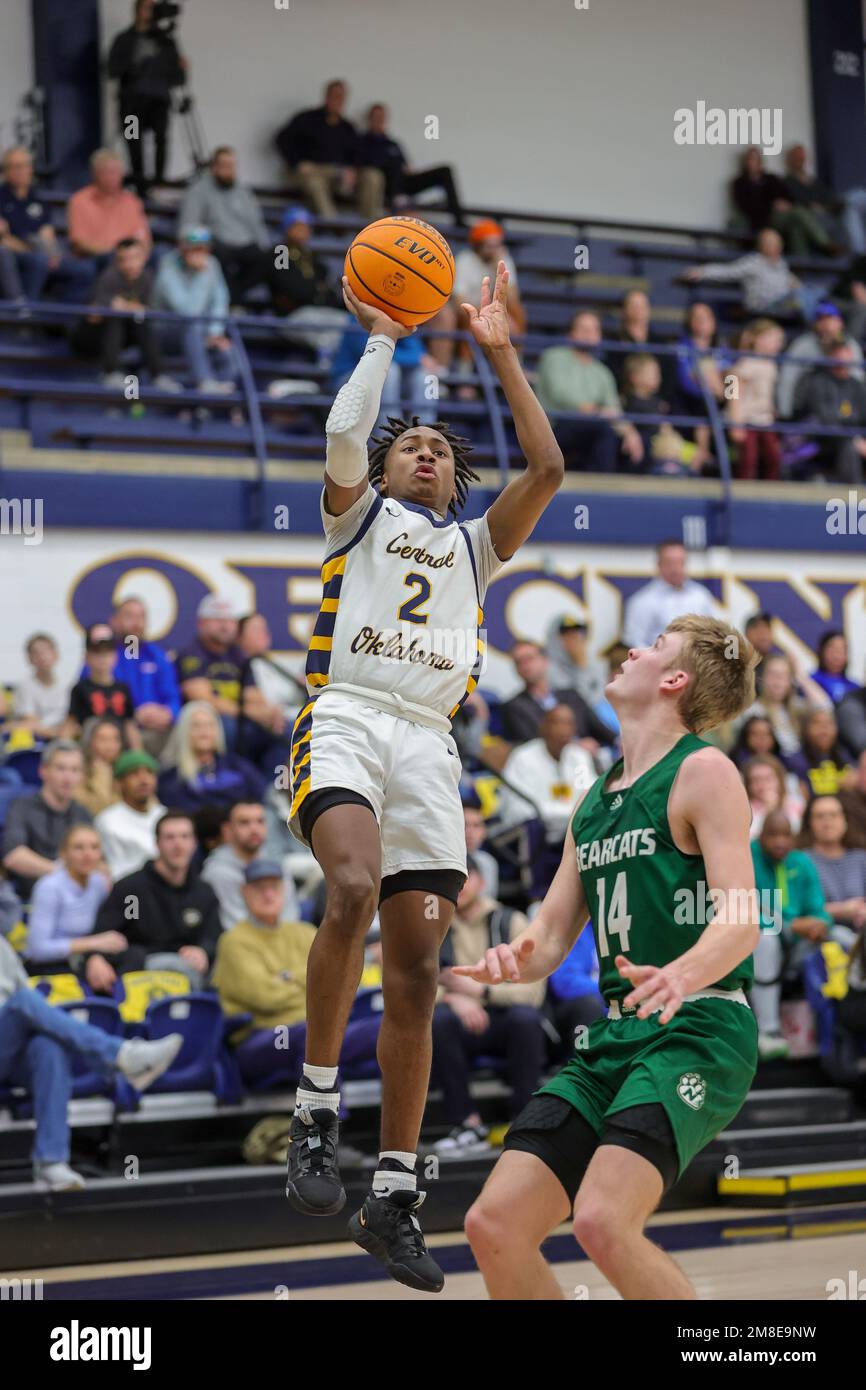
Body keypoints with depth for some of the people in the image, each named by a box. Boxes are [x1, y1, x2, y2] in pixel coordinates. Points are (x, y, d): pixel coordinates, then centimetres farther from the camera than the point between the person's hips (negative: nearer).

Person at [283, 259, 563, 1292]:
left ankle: (394, 1199, 2)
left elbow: (547, 469, 14)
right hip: (344, 719, -4)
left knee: (415, 971, -1)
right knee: (354, 887, -33)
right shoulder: (358, 513, 19)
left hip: (428, 743, 4)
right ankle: (315, 1112, -22)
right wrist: (381, 338, 6)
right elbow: (341, 435, -2)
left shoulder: (472, 544, 27)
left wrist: (500, 353, 13)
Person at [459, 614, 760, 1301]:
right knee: (495, 1225, -4)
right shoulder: (595, 798, 20)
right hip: (614, 1038, 8)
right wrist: (516, 959, -7)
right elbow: (553, 930, 18)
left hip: (698, 1031, -7)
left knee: (603, 1222, -27)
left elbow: (740, 920, -15)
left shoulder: (703, 772, -4)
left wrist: (681, 975, -36)